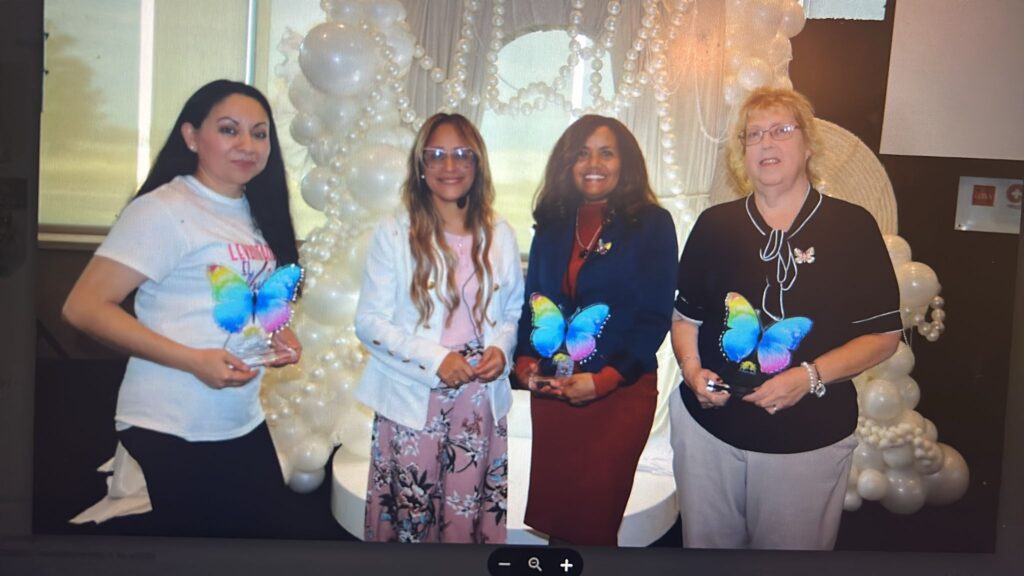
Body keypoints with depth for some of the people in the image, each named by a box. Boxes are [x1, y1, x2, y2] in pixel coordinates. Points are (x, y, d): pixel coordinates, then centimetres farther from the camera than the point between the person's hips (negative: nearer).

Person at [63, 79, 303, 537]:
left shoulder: (258, 213, 9)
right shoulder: (163, 210, -15)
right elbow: (84, 307, -18)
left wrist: (278, 334, 1)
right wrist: (192, 360, -24)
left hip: (244, 423, 8)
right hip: (171, 429, -8)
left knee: (263, 519, 17)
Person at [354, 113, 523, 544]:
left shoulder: (500, 236, 6)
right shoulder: (394, 233, -5)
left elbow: (514, 311, 13)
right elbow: (369, 321, -7)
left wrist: (502, 348, -8)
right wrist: (435, 359, -17)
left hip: (479, 402, 3)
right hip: (412, 400, -2)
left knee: (467, 517, 9)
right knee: (409, 514, 7)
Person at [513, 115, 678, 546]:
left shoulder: (651, 223, -5)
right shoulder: (552, 225, 9)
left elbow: (656, 317, -9)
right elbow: (532, 301, 11)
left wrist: (605, 379, -17)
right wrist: (525, 361, -5)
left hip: (620, 393, -4)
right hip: (550, 391, 4)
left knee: (594, 523, 4)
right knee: (553, 515, 12)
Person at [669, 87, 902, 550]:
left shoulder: (852, 227, -3)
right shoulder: (714, 225, 4)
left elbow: (884, 334, -4)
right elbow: (686, 315, 10)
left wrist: (810, 377, -16)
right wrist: (692, 369, -9)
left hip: (810, 439, -2)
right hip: (709, 426, 3)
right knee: (706, 544, 17)